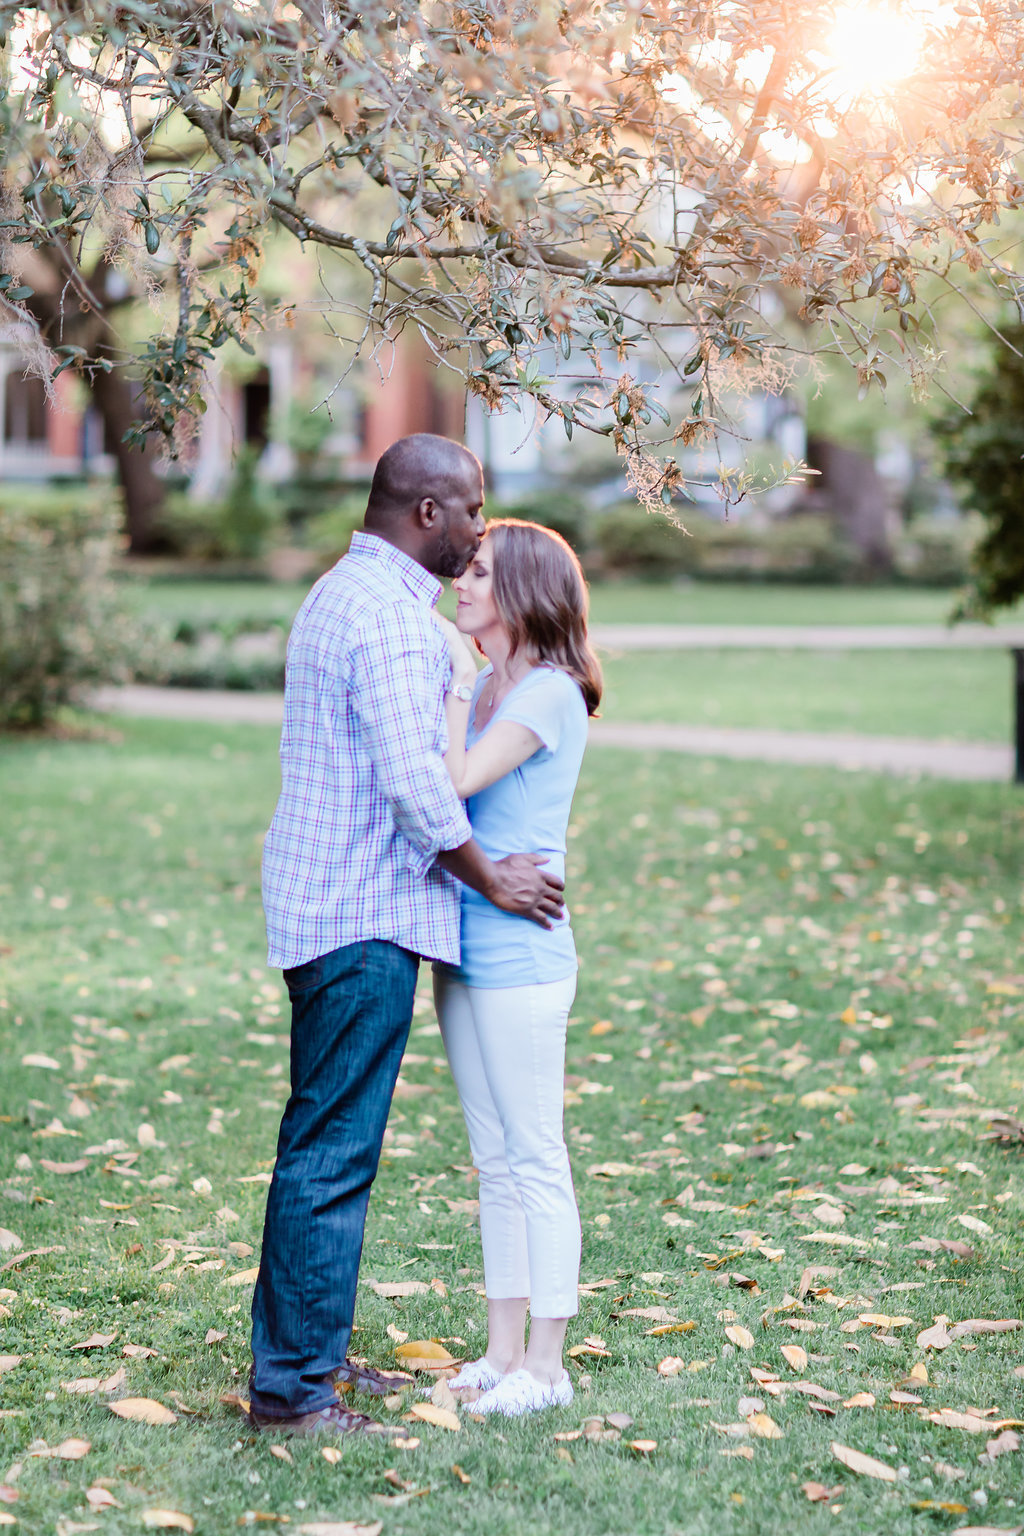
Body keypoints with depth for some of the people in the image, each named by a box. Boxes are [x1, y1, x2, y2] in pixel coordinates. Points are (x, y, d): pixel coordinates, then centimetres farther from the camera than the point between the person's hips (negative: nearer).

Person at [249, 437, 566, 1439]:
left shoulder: (344, 594, 17)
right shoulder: (386, 613, -16)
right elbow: (414, 783, -22)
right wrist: (489, 877, -9)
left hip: (323, 906, 11)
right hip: (365, 917, -11)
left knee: (323, 1140, 16)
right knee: (333, 1153, -7)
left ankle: (304, 1348, 25)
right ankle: (292, 1390, -2)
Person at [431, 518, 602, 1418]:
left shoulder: (550, 693, -11)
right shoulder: (480, 688, 12)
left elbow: (457, 780, -20)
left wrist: (453, 678, -12)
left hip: (521, 954, -9)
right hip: (466, 950, 9)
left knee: (535, 1157, -1)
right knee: (494, 1159, 13)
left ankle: (546, 1367, 7)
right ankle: (502, 1352, 22)